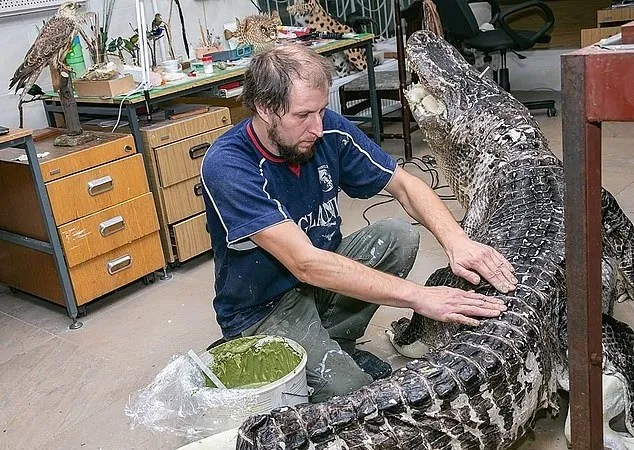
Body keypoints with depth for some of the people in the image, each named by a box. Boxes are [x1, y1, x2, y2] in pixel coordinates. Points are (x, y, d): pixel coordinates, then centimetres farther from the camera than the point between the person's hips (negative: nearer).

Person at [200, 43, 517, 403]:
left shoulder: (329, 130, -12)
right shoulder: (226, 166, -29)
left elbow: (405, 185, -5)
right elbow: (305, 264, -35)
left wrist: (457, 241, -26)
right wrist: (419, 296, -38)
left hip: (323, 273, 6)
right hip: (261, 309, -6)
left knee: (399, 236, -16)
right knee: (349, 392, -26)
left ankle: (335, 340, -1)